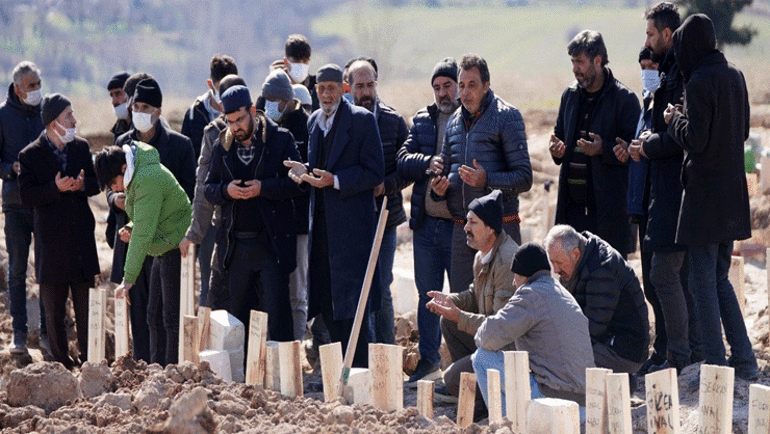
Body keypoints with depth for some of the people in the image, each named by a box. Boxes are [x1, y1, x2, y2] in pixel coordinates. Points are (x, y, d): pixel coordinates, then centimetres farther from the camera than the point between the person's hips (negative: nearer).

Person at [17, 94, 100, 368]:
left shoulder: (81, 147, 7)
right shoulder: (30, 155, -6)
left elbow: (96, 184, 9)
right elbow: (26, 195, -12)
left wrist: (83, 185, -13)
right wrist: (56, 189, -24)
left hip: (82, 238, 3)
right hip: (52, 240, -3)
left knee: (85, 305, 6)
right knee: (54, 309, 4)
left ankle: (88, 361, 14)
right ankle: (62, 363, 12)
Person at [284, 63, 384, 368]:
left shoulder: (362, 120, -7)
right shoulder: (314, 121, 15)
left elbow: (375, 174, -10)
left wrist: (335, 180, -20)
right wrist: (304, 171, 0)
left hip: (351, 223, -7)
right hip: (321, 225, 7)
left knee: (350, 302, -8)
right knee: (325, 302, 8)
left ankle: (358, 370, -3)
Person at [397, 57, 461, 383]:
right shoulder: (422, 121, 13)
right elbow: (403, 160, 3)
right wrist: (431, 163, -14)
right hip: (426, 224, 5)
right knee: (427, 295, 13)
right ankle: (429, 360, 24)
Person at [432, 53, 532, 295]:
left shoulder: (507, 117, -4)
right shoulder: (455, 122, 15)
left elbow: (524, 178, -8)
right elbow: (446, 168, 26)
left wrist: (487, 180, -23)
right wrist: (439, 187, 3)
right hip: (461, 229, 6)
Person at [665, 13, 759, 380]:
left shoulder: (700, 82, -16)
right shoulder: (734, 77, 8)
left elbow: (695, 140, -19)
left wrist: (674, 119, 0)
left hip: (704, 193, -8)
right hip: (732, 194, 8)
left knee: (704, 281, -1)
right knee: (720, 278, 16)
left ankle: (716, 364, 0)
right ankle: (744, 360, 13)